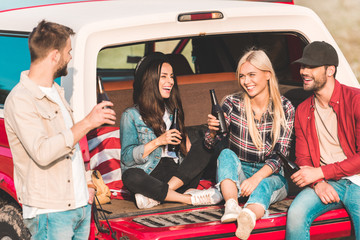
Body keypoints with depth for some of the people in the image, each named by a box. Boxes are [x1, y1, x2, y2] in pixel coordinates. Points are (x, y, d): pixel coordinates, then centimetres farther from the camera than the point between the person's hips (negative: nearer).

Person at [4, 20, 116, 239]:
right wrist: (87, 123, -23)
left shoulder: (56, 92, 16)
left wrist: (86, 181, 16)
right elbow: (42, 152, -27)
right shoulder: (20, 100, -15)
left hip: (81, 204, 8)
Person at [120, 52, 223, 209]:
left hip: (178, 173, 5)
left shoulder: (172, 110, 21)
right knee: (131, 177, -36)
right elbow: (127, 158, -6)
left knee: (203, 145, -17)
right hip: (150, 175, -5)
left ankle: (155, 196, -30)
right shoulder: (131, 115, 2)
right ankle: (190, 198, -35)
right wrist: (158, 142, -14)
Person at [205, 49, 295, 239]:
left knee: (263, 187, -36)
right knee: (227, 154, -27)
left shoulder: (284, 108, -4)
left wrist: (256, 178, -28)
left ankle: (248, 217, -72)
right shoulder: (233, 103, -1)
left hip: (271, 176, -2)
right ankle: (232, 206, -52)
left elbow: (280, 154, -10)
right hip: (237, 173, 2)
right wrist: (213, 130, -24)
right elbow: (210, 144, 1)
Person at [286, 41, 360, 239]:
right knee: (296, 214, -26)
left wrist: (320, 172, -15)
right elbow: (302, 158, 12)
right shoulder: (303, 111, 12)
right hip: (324, 183, 4)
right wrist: (318, 183, -11)